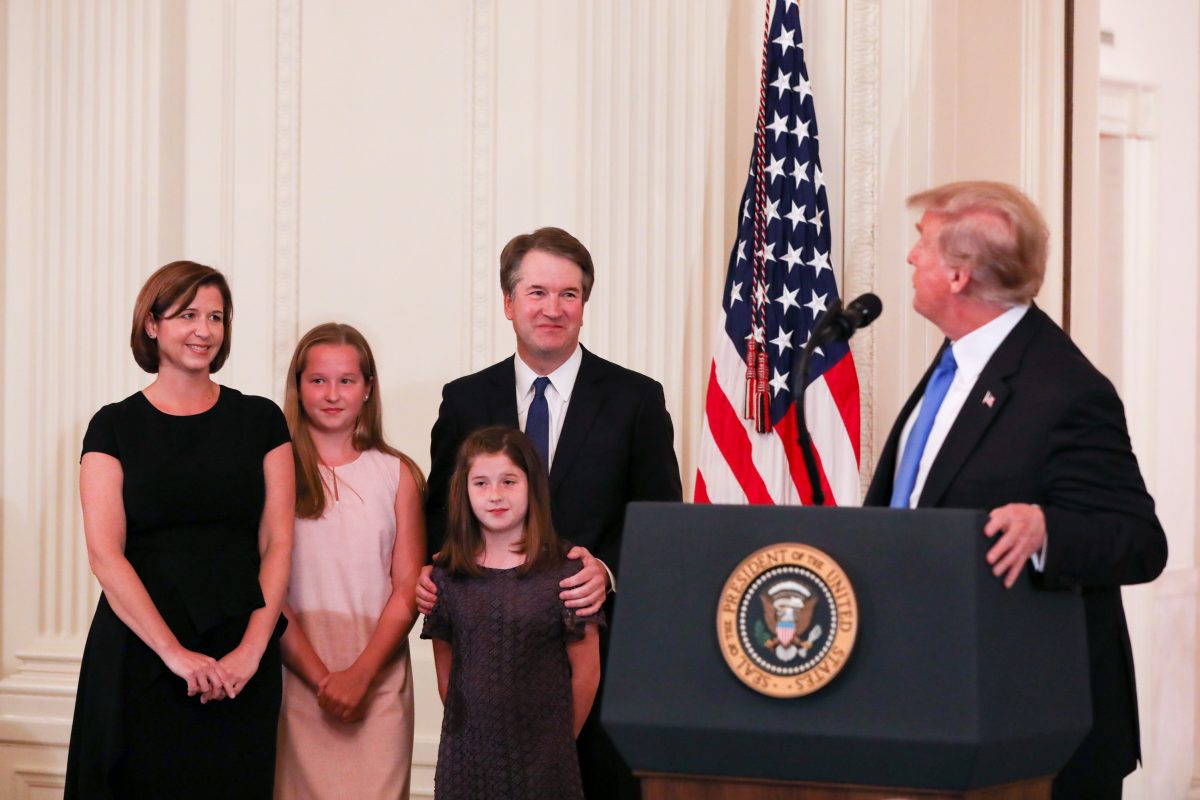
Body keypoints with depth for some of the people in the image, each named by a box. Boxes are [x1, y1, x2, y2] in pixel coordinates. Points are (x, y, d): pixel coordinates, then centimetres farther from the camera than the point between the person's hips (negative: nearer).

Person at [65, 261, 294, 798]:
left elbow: (277, 543, 2)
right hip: (141, 653, -1)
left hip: (242, 665, 1)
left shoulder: (260, 420, 7)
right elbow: (105, 554, -6)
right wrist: (174, 652, -16)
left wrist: (252, 647, -11)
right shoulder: (115, 427, 2)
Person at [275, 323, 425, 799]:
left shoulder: (398, 474, 8)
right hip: (297, 676, -1)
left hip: (379, 677, 1)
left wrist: (361, 675, -9)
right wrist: (321, 678, -10)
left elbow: (408, 588, 3)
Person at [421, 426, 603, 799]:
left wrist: (559, 740, 6)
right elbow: (445, 672, 10)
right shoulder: (447, 576, 4)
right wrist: (475, 727, 9)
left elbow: (585, 673, 0)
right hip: (467, 753, 2)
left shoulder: (563, 573, -4)